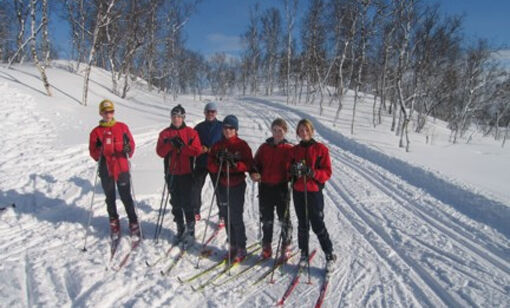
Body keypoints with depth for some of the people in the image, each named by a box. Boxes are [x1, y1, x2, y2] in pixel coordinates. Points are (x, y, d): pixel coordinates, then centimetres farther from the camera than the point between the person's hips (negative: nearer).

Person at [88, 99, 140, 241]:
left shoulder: (122, 127, 3)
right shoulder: (96, 132, 3)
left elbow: (131, 143, 5)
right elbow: (92, 151, 3)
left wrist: (128, 150, -16)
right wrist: (99, 153, -18)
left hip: (122, 168, -1)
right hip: (106, 170, 1)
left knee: (126, 197, 3)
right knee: (110, 199, 13)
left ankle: (133, 223, 14)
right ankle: (114, 224, 28)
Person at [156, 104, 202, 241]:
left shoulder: (191, 132, 1)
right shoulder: (165, 133, 8)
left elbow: (196, 150, -8)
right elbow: (160, 152, -1)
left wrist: (181, 147, -18)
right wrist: (170, 144, -17)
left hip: (186, 173, -3)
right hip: (171, 173, 3)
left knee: (187, 202, -2)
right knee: (176, 202, 11)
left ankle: (190, 228, 13)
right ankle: (180, 228, 24)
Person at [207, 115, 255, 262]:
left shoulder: (242, 145, -3)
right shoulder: (218, 145, 8)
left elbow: (249, 165, -9)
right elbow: (210, 165, 4)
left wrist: (235, 163, -24)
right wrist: (218, 161, -16)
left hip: (237, 185, -4)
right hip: (222, 185, 4)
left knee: (236, 217, -4)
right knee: (226, 216, 10)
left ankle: (241, 249, 10)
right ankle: (233, 246, 24)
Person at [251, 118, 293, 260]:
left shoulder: (289, 149, -2)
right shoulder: (264, 147, 7)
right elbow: (256, 164, 12)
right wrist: (254, 174, -7)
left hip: (282, 187, -3)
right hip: (265, 187, 3)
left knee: (284, 219, 7)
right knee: (266, 219, 12)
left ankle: (286, 246, 24)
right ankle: (266, 246, 28)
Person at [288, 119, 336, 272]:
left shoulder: (320, 149, -3)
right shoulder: (294, 150, 9)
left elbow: (327, 172, -6)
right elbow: (289, 170, 12)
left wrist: (312, 173, -22)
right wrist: (293, 171, -11)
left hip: (314, 191, -4)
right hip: (298, 192, 4)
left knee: (318, 225, 0)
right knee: (302, 224, 13)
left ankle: (329, 254, 17)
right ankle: (304, 253, 27)